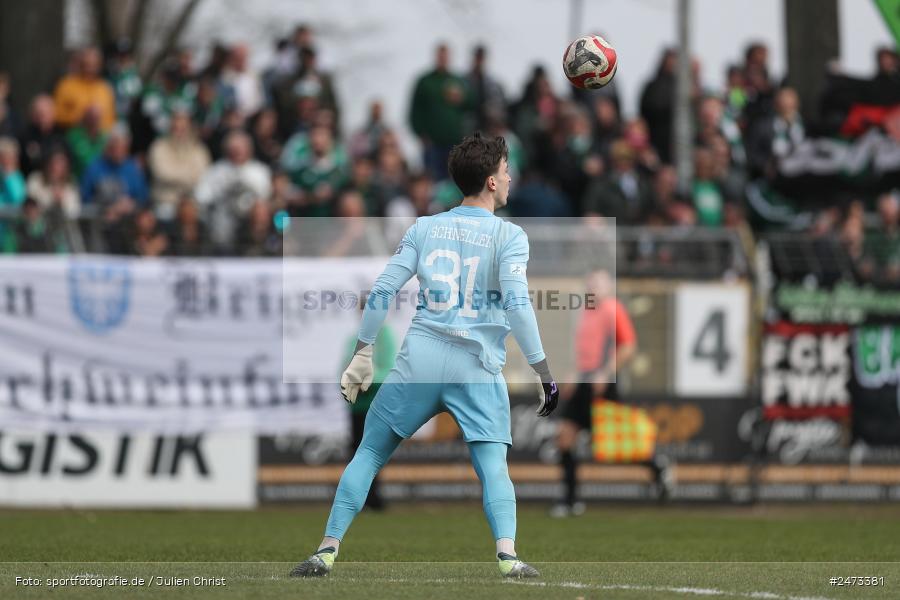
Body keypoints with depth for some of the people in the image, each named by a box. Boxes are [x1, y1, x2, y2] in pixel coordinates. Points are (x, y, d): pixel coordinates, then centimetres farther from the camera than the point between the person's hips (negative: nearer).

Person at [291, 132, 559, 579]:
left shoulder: (424, 229, 11)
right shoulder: (508, 236, 0)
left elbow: (381, 292, 8)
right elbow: (517, 304, -12)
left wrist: (361, 357, 16)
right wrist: (544, 373, -10)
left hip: (419, 359, 2)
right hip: (478, 368, -2)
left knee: (369, 454, 12)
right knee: (493, 467, -3)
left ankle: (327, 551, 8)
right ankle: (507, 554, -26)